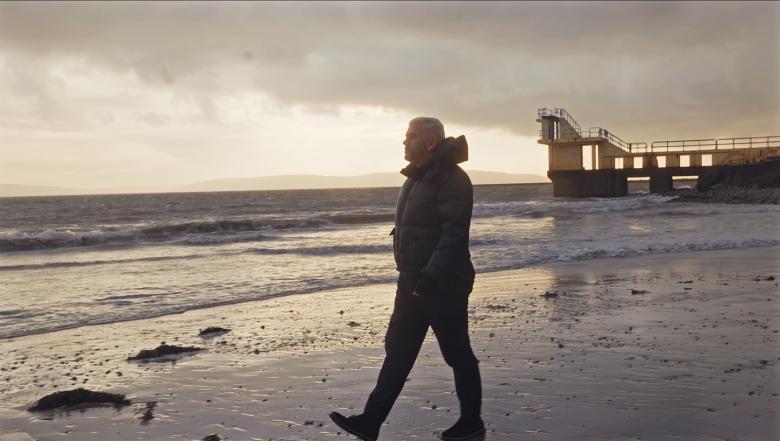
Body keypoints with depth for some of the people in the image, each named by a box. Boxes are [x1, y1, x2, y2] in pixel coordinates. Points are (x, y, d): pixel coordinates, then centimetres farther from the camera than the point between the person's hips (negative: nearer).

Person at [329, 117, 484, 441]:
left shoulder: (451, 179, -16)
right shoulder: (417, 178, 15)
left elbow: (454, 235, -23)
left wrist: (430, 277, -28)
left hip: (442, 285, -10)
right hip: (413, 282, 10)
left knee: (457, 353, 4)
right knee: (397, 351, 8)